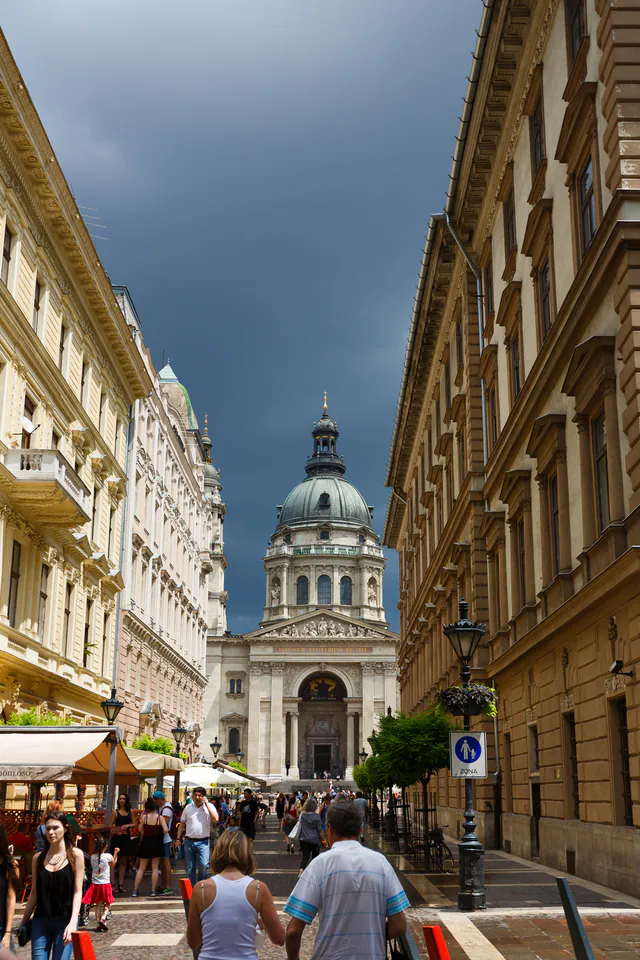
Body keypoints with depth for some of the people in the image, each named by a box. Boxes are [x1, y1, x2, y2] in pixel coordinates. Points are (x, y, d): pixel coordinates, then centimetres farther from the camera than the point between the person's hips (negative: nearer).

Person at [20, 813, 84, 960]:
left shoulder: (75, 855, -2)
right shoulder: (38, 858, 7)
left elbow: (77, 892, -5)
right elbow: (34, 893, 12)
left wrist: (73, 922, -15)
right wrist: (24, 922, 11)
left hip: (65, 921, -3)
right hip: (40, 921, 3)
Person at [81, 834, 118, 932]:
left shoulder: (93, 857, -5)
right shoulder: (108, 856, -12)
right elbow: (113, 863, 8)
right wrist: (115, 853, 21)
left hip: (95, 883, 3)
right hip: (105, 883, -3)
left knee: (98, 904, 13)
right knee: (108, 904, 11)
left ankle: (98, 922, 11)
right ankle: (102, 918, -9)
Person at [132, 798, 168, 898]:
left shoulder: (144, 817, -7)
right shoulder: (160, 817, -9)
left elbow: (140, 829, -2)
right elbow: (165, 830, -16)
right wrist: (159, 834, 0)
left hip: (146, 842, 1)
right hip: (157, 842, -1)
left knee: (141, 868, 9)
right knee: (155, 868, 8)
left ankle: (135, 890, 6)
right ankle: (153, 890, 5)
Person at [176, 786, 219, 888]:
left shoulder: (209, 807, 1)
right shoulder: (188, 807, 8)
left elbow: (215, 819, -16)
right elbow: (182, 824, 14)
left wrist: (207, 804, -14)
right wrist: (178, 839, 7)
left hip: (203, 842, -3)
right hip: (189, 841, 3)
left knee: (203, 865, -16)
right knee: (189, 868, 8)